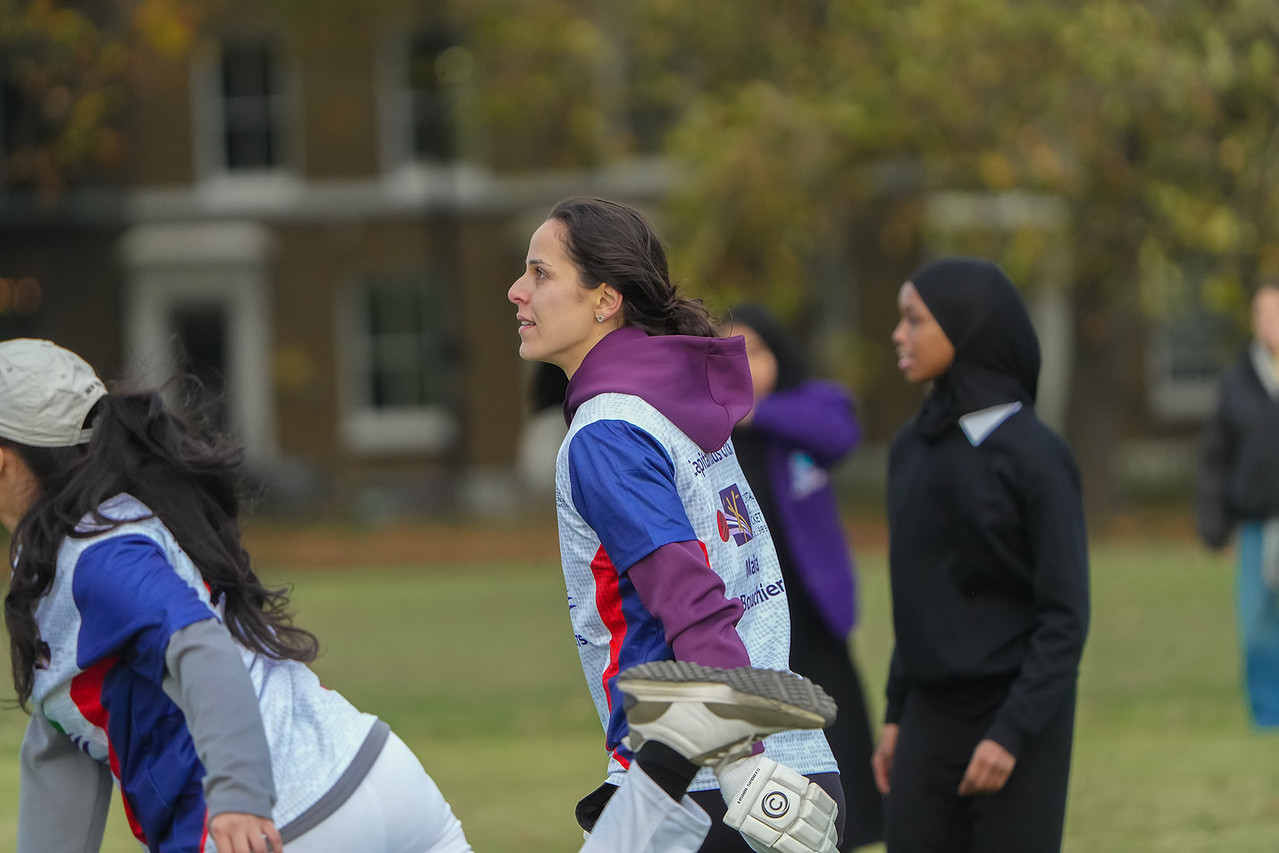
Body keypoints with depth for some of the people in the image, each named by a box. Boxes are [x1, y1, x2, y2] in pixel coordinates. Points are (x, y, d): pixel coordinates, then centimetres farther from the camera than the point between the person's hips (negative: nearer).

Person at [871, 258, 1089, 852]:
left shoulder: (1035, 456, -12)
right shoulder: (912, 448, 7)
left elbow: (1065, 616, -13)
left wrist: (1012, 733, -19)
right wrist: (895, 714, 13)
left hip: (1019, 714, -6)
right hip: (932, 715, 6)